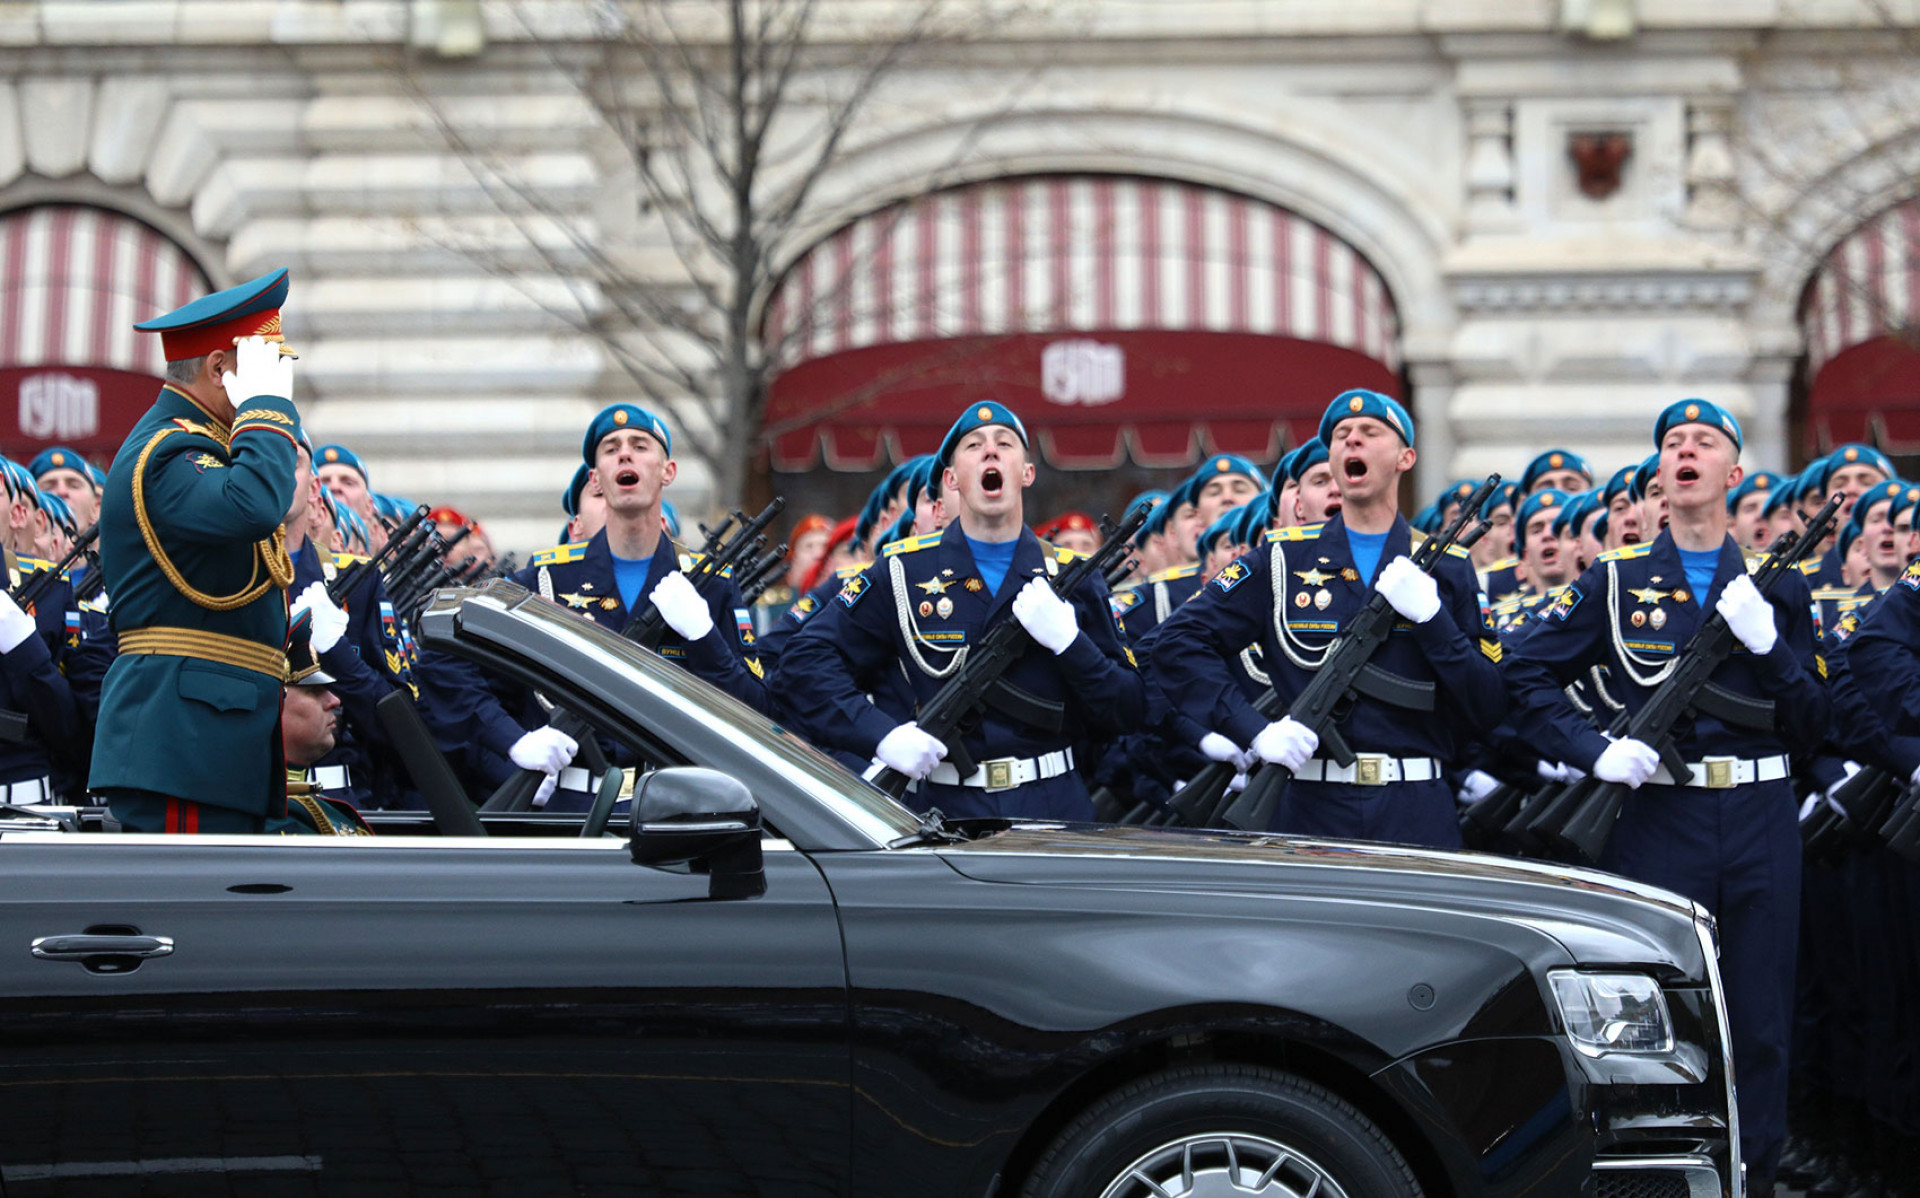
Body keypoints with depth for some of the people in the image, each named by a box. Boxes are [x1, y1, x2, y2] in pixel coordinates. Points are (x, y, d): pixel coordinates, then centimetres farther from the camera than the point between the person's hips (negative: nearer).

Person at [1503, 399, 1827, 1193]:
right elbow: (1524, 672, 4)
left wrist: (1768, 643, -10)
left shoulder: (1777, 585, 9)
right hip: (1658, 818, -1)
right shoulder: (1617, 582, 4)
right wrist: (1596, 751, -8)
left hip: (1760, 822, 1)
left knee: (1760, 1018, 5)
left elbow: (1813, 728, 6)